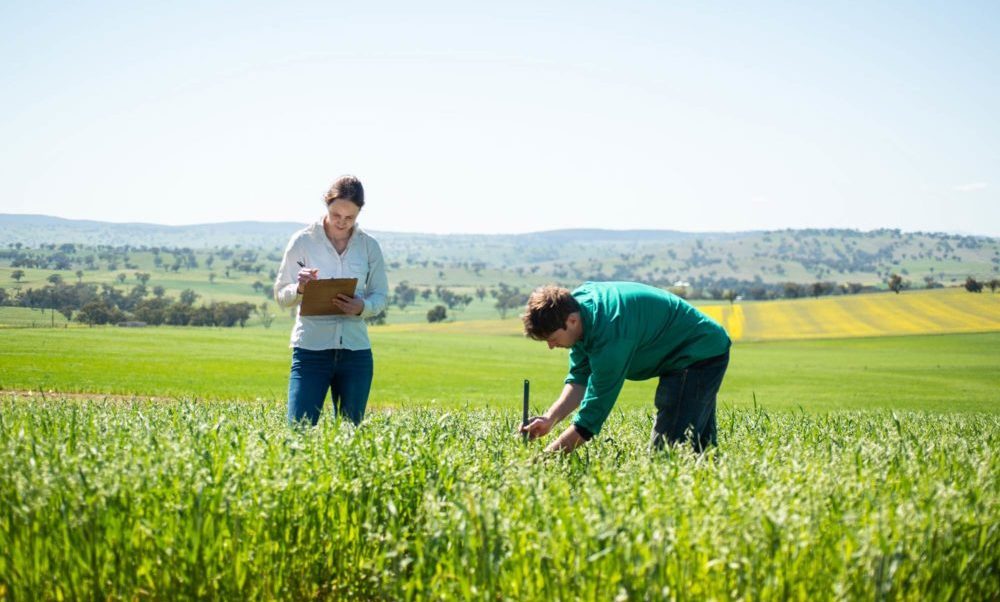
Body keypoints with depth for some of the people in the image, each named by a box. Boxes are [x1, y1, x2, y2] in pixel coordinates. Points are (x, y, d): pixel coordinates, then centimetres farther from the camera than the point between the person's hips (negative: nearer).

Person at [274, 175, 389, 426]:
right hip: (311, 348, -2)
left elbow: (381, 296, 10)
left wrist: (362, 307, -12)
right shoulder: (302, 241, 0)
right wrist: (300, 289, -20)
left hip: (356, 350, 2)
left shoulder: (369, 246, 6)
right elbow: (281, 296, 2)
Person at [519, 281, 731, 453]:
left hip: (699, 355, -10)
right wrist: (550, 418, -19)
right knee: (700, 449, 15)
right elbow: (580, 377, -3)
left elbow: (592, 415, -32)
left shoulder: (610, 336, -35)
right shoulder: (574, 303, -9)